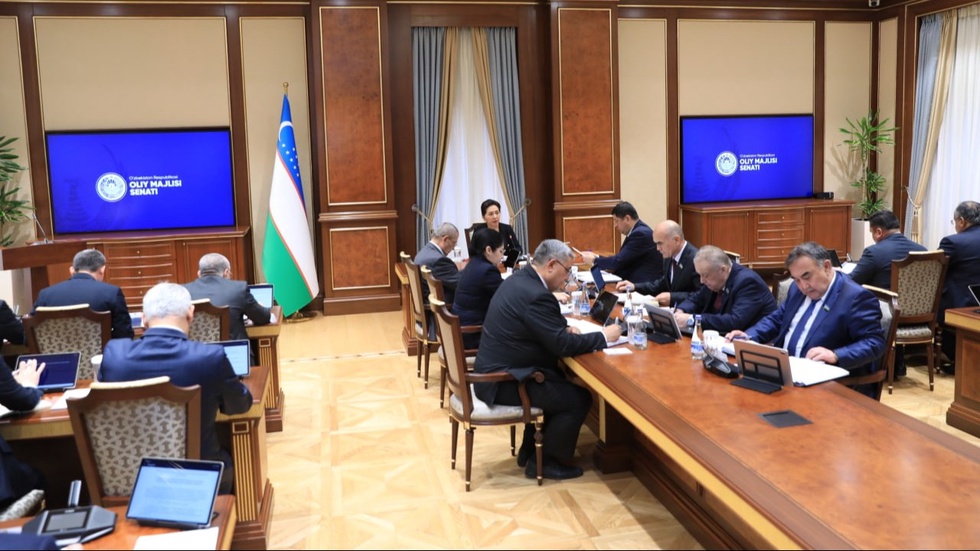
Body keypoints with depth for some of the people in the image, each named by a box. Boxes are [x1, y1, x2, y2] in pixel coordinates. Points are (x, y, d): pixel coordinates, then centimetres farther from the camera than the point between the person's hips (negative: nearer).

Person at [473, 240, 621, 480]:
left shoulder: (520, 279, 7)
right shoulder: (536, 295, -24)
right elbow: (563, 345, -22)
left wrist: (564, 327, 4)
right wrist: (603, 336, -10)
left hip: (496, 370, 10)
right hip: (503, 381, -10)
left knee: (563, 382, 22)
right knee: (579, 398, -6)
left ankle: (531, 449, 27)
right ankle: (544, 461, 8)